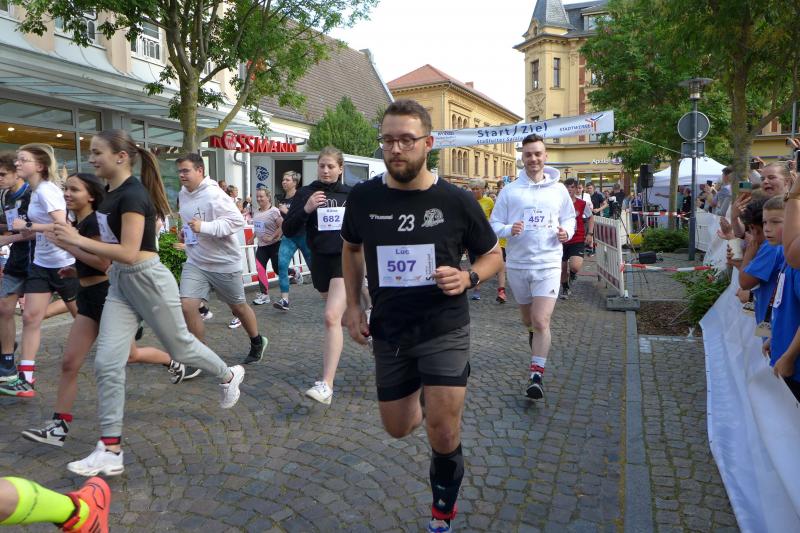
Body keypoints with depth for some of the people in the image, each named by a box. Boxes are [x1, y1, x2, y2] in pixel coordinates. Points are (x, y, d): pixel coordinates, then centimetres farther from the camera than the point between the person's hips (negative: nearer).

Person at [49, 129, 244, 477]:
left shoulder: (132, 194, -19)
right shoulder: (111, 192, 9)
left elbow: (129, 253, -26)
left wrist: (77, 240, -24)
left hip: (148, 280, -8)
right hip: (120, 284, 8)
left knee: (179, 347, 11)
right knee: (107, 363, 0)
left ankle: (229, 376, 40)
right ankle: (110, 450, 7)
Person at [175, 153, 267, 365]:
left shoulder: (214, 194, -20)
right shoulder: (184, 194, 6)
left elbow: (238, 221, -26)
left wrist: (204, 227, -32)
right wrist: (184, 233, 5)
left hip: (224, 262, -6)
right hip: (195, 262, 6)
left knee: (238, 307, 12)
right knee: (187, 306, -10)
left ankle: (257, 342, 38)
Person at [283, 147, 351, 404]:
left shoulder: (350, 195, 3)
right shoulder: (305, 193, 2)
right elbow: (288, 230, -4)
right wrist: (306, 209, -17)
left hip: (345, 260, -3)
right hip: (320, 261, 3)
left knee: (332, 317, -19)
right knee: (341, 315, 20)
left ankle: (326, 385, -20)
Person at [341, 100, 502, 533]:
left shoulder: (456, 201, -10)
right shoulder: (363, 197, -5)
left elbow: (493, 255, 4)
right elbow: (351, 248, 14)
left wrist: (469, 278, -18)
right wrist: (353, 306, 6)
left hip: (444, 329, -2)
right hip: (388, 332, 3)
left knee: (444, 436, -4)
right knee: (398, 429, 15)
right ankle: (421, 405, 53)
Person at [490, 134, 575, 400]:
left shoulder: (558, 190, 4)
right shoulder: (509, 191, 1)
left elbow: (569, 218, 16)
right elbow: (495, 224, 2)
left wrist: (566, 231, -6)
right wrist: (509, 230, -19)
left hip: (548, 263, -1)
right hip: (517, 263, 2)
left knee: (541, 321, -13)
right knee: (528, 319, 20)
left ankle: (536, 375, -4)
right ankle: (535, 336, 54)